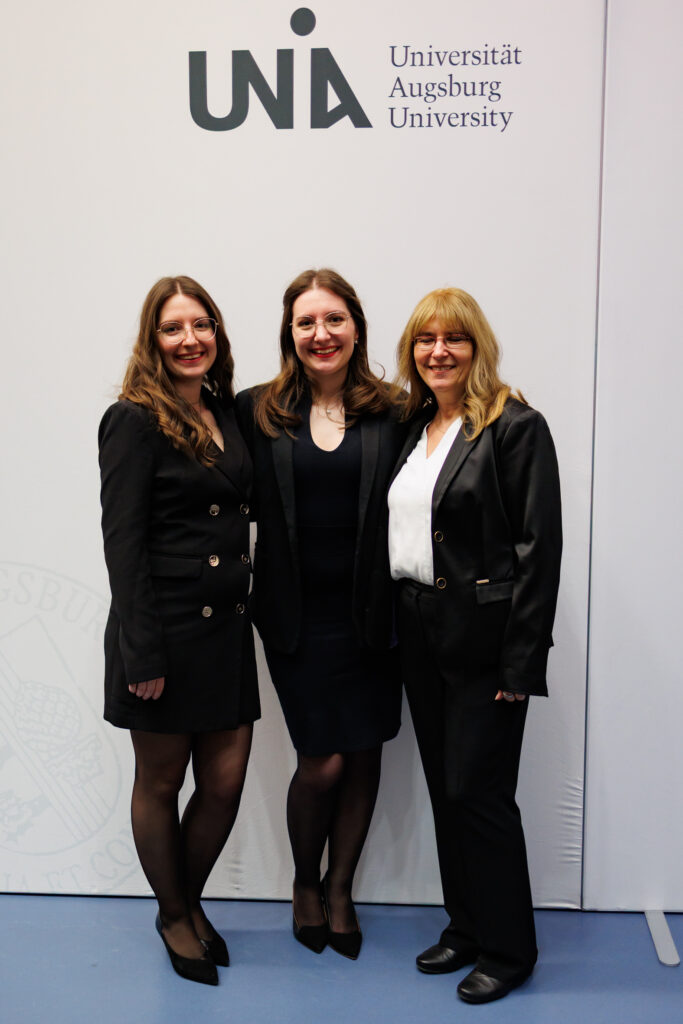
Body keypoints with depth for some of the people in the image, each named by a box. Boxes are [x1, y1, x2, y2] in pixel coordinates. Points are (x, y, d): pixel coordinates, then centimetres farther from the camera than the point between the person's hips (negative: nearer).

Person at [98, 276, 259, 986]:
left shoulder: (228, 412, 10)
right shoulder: (134, 421, -10)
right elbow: (123, 543, -14)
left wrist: (245, 609, 9)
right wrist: (143, 655, -17)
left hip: (227, 628, 6)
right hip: (166, 629, -6)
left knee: (225, 782, 10)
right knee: (160, 783, 12)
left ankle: (189, 901, 36)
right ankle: (173, 918, 34)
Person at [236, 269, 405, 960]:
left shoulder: (388, 414, 1)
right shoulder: (257, 411, 1)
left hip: (370, 613, 2)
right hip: (298, 616, -1)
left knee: (364, 755, 10)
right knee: (322, 762, 0)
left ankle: (340, 888, 34)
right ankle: (305, 882, 31)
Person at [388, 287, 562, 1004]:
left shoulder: (516, 427, -9)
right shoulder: (412, 428, 12)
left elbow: (539, 549, -13)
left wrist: (522, 661, -17)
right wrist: (401, 625, 8)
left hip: (482, 640, -7)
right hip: (419, 634, 7)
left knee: (478, 791, 0)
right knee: (444, 788, 14)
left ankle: (507, 949, 20)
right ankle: (465, 927, 32)